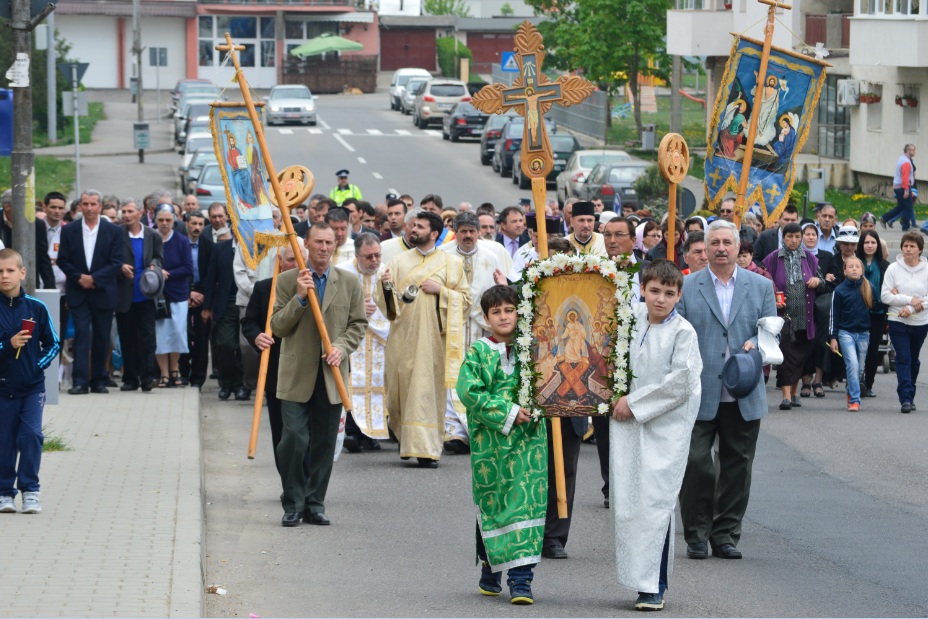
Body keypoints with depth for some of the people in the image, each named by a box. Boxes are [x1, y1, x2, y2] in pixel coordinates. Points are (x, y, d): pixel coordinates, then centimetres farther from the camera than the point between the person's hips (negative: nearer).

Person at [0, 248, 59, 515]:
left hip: (32, 386, 0)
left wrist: (39, 364, -8)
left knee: (31, 435, -9)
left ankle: (30, 489, 1)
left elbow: (53, 344, 5)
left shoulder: (36, 308, -3)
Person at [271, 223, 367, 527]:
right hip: (297, 375, -2)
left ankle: (315, 504, 15)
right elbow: (277, 327, -1)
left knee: (324, 443, 6)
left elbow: (358, 324, 10)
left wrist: (341, 347, -8)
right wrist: (299, 298, -15)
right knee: (293, 439, -10)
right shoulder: (287, 281, 2)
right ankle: (293, 504, 3)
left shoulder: (349, 283, 8)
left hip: (331, 375, 2)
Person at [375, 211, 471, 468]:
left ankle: (425, 449, -4)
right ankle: (406, 439, 27)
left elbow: (465, 298, 4)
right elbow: (388, 302, 6)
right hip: (403, 336, 2)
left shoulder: (451, 263, 5)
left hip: (433, 338, -2)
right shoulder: (399, 262, 10)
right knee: (400, 387, 4)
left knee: (429, 390, -5)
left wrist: (440, 290, -10)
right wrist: (386, 286, -15)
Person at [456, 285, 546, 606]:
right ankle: (491, 569, 23)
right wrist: (507, 412, -15)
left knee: (526, 504, -7)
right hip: (489, 442, -1)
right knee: (492, 506, 6)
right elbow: (469, 390, -10)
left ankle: (521, 578, -9)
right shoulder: (478, 352, 0)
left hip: (527, 440, 1)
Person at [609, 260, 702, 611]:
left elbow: (680, 385, -12)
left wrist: (635, 403, -9)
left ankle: (654, 586, -8)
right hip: (628, 426, 5)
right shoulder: (631, 318, 6)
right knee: (626, 501, 4)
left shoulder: (683, 332, -8)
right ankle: (640, 578, 13)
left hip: (666, 428, -5)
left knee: (655, 502, -10)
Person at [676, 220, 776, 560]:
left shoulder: (761, 286, 10)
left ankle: (725, 533, 16)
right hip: (699, 393, -2)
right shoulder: (687, 287, 4)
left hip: (744, 396, 2)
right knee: (695, 463, -5)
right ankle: (697, 535, 6)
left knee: (737, 465, 6)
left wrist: (755, 344, -13)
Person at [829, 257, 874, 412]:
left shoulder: (868, 288, 5)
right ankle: (854, 400, -14)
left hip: (863, 333, 3)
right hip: (846, 333, -3)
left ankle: (851, 394, 29)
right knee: (852, 365, -15)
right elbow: (834, 315, 1)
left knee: (860, 368, 8)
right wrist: (833, 337, -1)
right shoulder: (840, 291, -2)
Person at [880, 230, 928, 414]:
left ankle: (909, 396, 25)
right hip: (897, 322, -1)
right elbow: (885, 296, -6)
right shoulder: (893, 269, -2)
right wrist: (909, 300, -14)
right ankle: (906, 398, -15)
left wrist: (911, 309, -15)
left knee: (913, 360, 12)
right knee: (903, 359, -10)